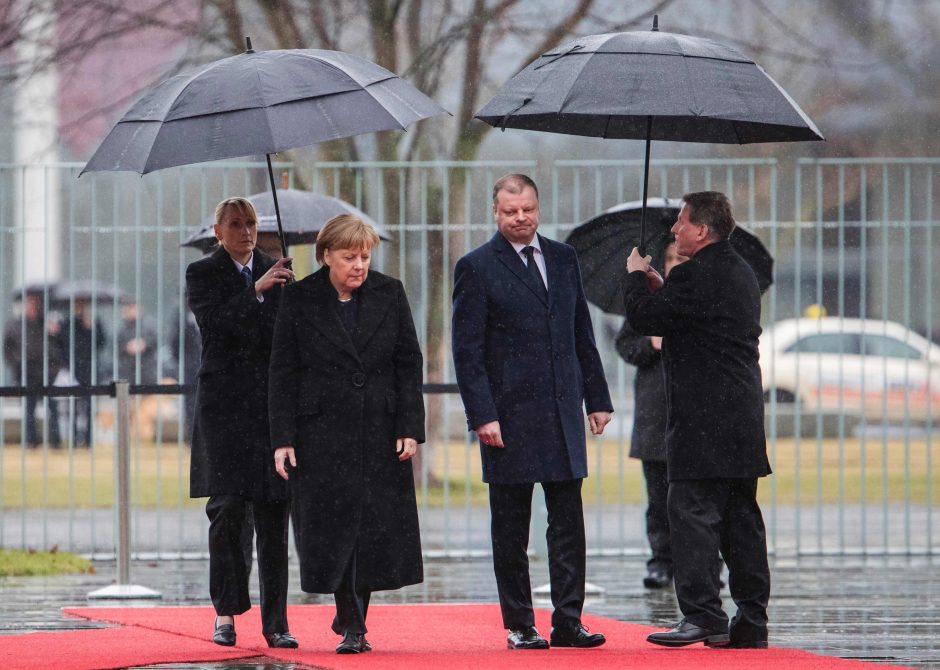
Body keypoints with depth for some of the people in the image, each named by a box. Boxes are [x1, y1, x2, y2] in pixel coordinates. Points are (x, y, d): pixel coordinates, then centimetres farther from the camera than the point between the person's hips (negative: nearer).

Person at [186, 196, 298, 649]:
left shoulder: (275, 272, 14)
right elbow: (215, 324, -12)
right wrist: (256, 289, -17)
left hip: (273, 404, 3)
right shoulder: (202, 274, 4)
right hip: (225, 404, -3)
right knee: (227, 507, -10)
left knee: (273, 512, -1)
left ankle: (275, 623, 0)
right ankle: (226, 611, 4)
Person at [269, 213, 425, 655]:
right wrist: (283, 438, -6)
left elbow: (409, 365, 5)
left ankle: (353, 620, 12)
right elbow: (283, 372, 0)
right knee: (333, 527, -5)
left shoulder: (389, 294, 4)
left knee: (376, 530, 1)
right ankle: (352, 626, 2)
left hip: (379, 432, 2)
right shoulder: (300, 300, -1)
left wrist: (410, 428, -3)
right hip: (322, 433, -2)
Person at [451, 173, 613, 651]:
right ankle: (519, 625, 9)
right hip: (509, 417, -4)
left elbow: (583, 336, 16)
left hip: (562, 414, 4)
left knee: (568, 523, 2)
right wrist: (482, 415, -14)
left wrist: (597, 397, 11)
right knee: (510, 530, 3)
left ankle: (568, 622, 5)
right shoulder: (477, 268, -3)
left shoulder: (563, 258, 12)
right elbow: (467, 352, -6)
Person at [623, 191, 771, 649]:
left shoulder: (696, 276, -15)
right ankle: (751, 620, 12)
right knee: (742, 518, 10)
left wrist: (637, 277, 4)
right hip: (743, 419, 9)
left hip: (703, 421, -9)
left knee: (693, 513, -8)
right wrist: (660, 286, 20)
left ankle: (702, 615, -13)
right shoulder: (741, 272, 15)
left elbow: (644, 318, -13)